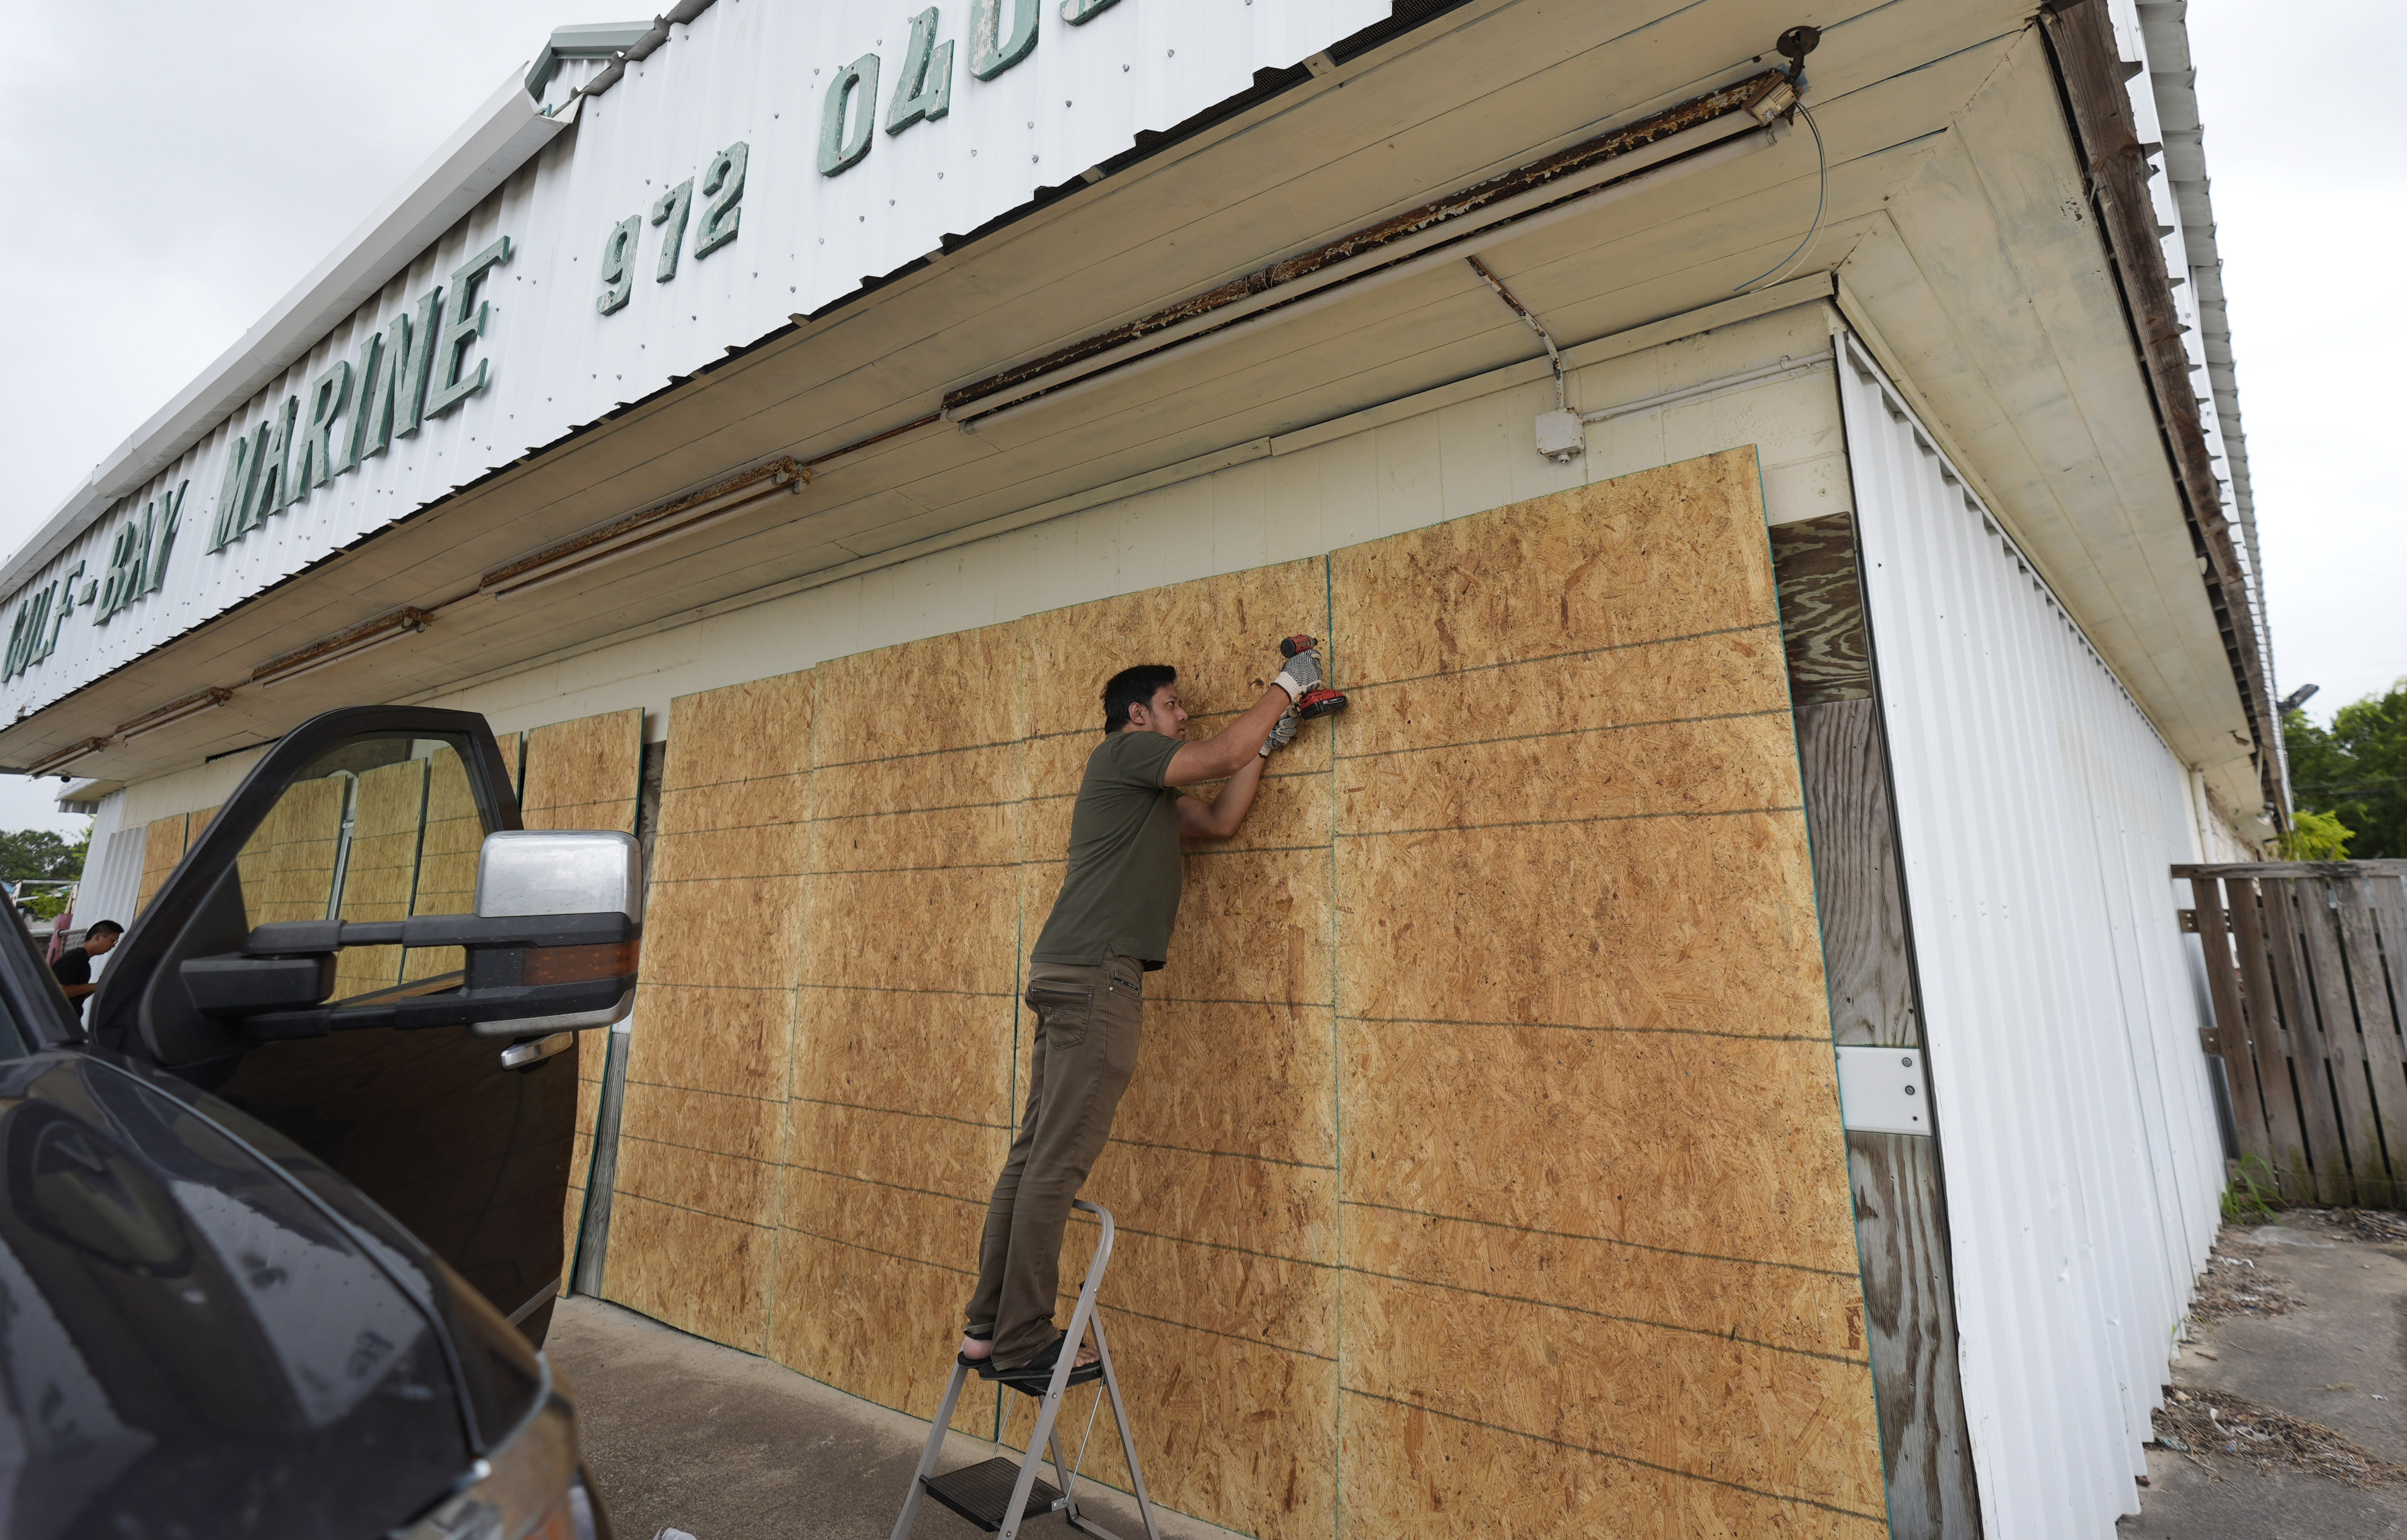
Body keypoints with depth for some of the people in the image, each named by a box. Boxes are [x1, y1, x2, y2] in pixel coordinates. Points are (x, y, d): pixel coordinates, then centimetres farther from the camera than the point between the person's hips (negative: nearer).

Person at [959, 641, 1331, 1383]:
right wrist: (1288, 684, 6)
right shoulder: (1125, 751, -1)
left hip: (1071, 976, 10)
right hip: (1094, 973, -10)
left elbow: (1221, 819, 26)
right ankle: (1022, 1342, 1)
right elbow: (1224, 755, -6)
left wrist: (1267, 741, 25)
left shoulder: (1150, 793, 27)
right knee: (1058, 1164, -6)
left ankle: (987, 1326, 16)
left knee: (1034, 1156, 9)